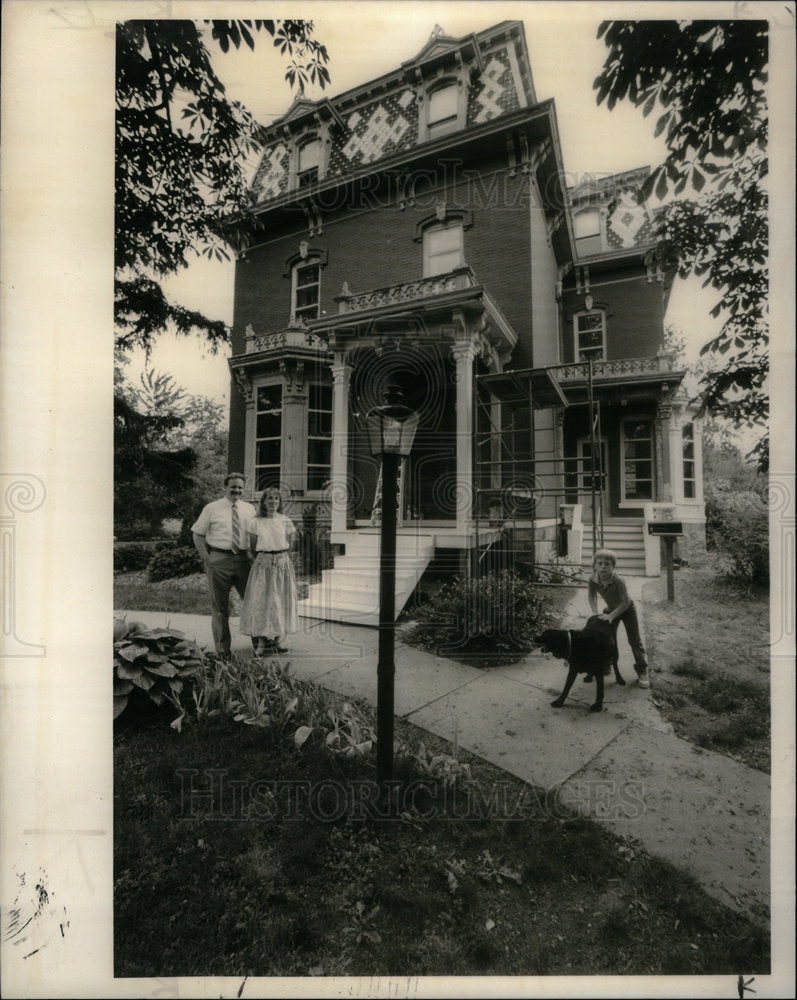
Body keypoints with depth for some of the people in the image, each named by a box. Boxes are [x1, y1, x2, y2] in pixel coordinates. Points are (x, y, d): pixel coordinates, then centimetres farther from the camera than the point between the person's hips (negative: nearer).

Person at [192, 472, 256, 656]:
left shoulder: (249, 509, 9)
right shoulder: (212, 508, 1)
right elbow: (197, 534, 3)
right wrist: (207, 558, -7)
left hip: (243, 559, 3)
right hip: (219, 560, -3)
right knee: (220, 606, 6)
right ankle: (222, 649, 18)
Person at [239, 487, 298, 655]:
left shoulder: (286, 521, 1)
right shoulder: (255, 523, -1)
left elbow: (289, 546, 7)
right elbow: (253, 548, 8)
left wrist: (281, 560, 6)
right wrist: (262, 561, 9)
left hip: (283, 564, 1)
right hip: (262, 565, -1)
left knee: (281, 602, 6)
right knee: (260, 601, -2)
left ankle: (278, 640, 18)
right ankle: (261, 643, 5)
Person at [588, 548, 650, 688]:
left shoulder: (618, 581, -38)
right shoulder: (593, 580, -24)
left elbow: (626, 602, -29)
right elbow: (591, 596, -4)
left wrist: (611, 615, -31)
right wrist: (595, 612, -14)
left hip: (627, 609, -4)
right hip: (611, 609, 4)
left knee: (634, 640, 0)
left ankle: (642, 671, 10)